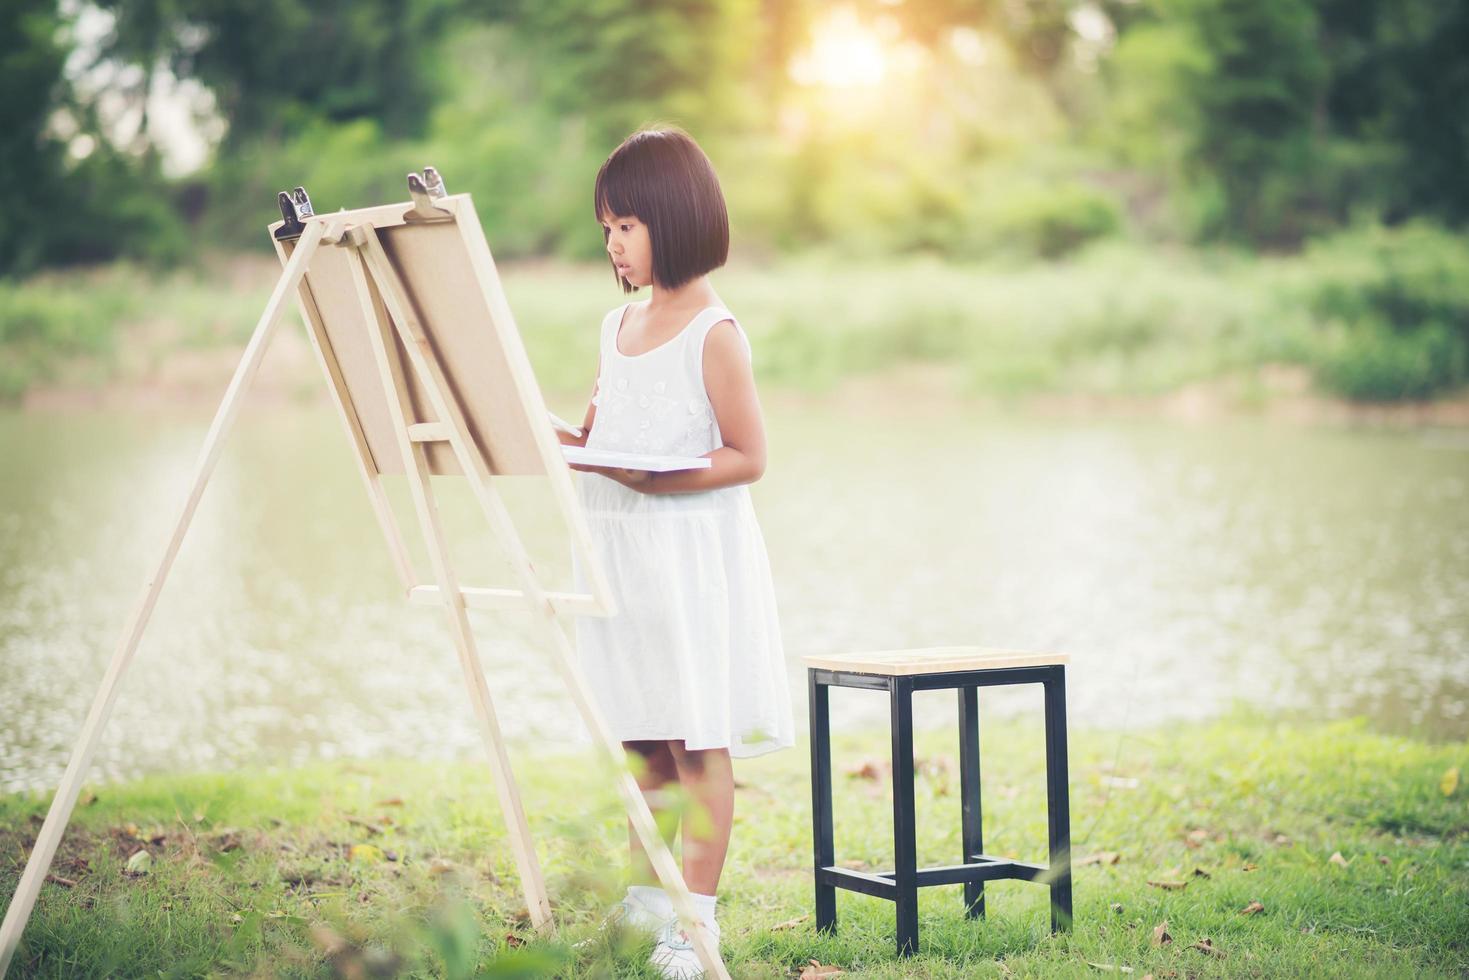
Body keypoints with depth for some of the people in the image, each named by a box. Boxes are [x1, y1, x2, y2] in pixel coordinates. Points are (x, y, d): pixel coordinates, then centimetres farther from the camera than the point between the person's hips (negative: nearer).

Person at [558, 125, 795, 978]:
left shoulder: (714, 332, -10)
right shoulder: (618, 324, 12)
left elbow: (748, 456, -13)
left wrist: (654, 478, -24)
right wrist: (562, 442, -2)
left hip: (695, 550, -7)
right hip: (619, 552, 7)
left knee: (699, 739, -1)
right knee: (642, 738, 13)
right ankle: (645, 895, 24)